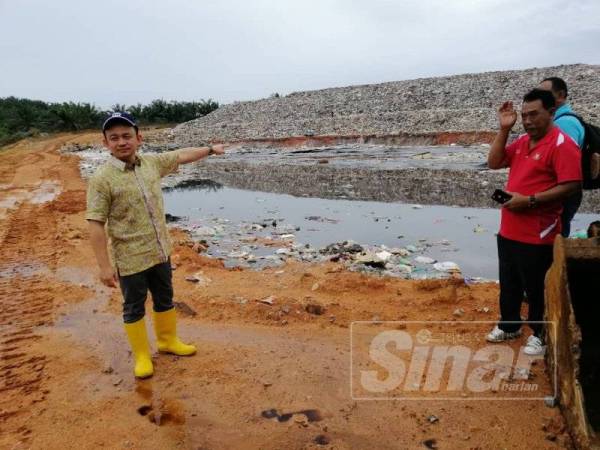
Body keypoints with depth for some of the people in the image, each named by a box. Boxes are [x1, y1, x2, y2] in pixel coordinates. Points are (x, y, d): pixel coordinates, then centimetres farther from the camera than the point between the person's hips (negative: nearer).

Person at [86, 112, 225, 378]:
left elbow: (181, 156, 17)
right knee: (134, 307, 11)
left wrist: (210, 149, 27)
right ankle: (141, 356, 30)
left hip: (160, 252, 6)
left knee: (165, 298, 21)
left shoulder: (152, 163, -1)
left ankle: (167, 340, 43)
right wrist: (104, 266, -20)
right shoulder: (102, 180, -17)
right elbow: (96, 225, -18)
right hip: (130, 259, -6)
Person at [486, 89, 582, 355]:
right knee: (508, 283, 19)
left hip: (537, 235, -8)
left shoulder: (562, 144, -14)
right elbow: (494, 163, 9)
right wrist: (504, 129, 1)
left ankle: (540, 334, 26)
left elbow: (570, 186, -21)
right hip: (508, 230, 8)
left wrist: (529, 200, -23)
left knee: (536, 288, 7)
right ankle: (509, 325, 37)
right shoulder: (522, 141, 11)